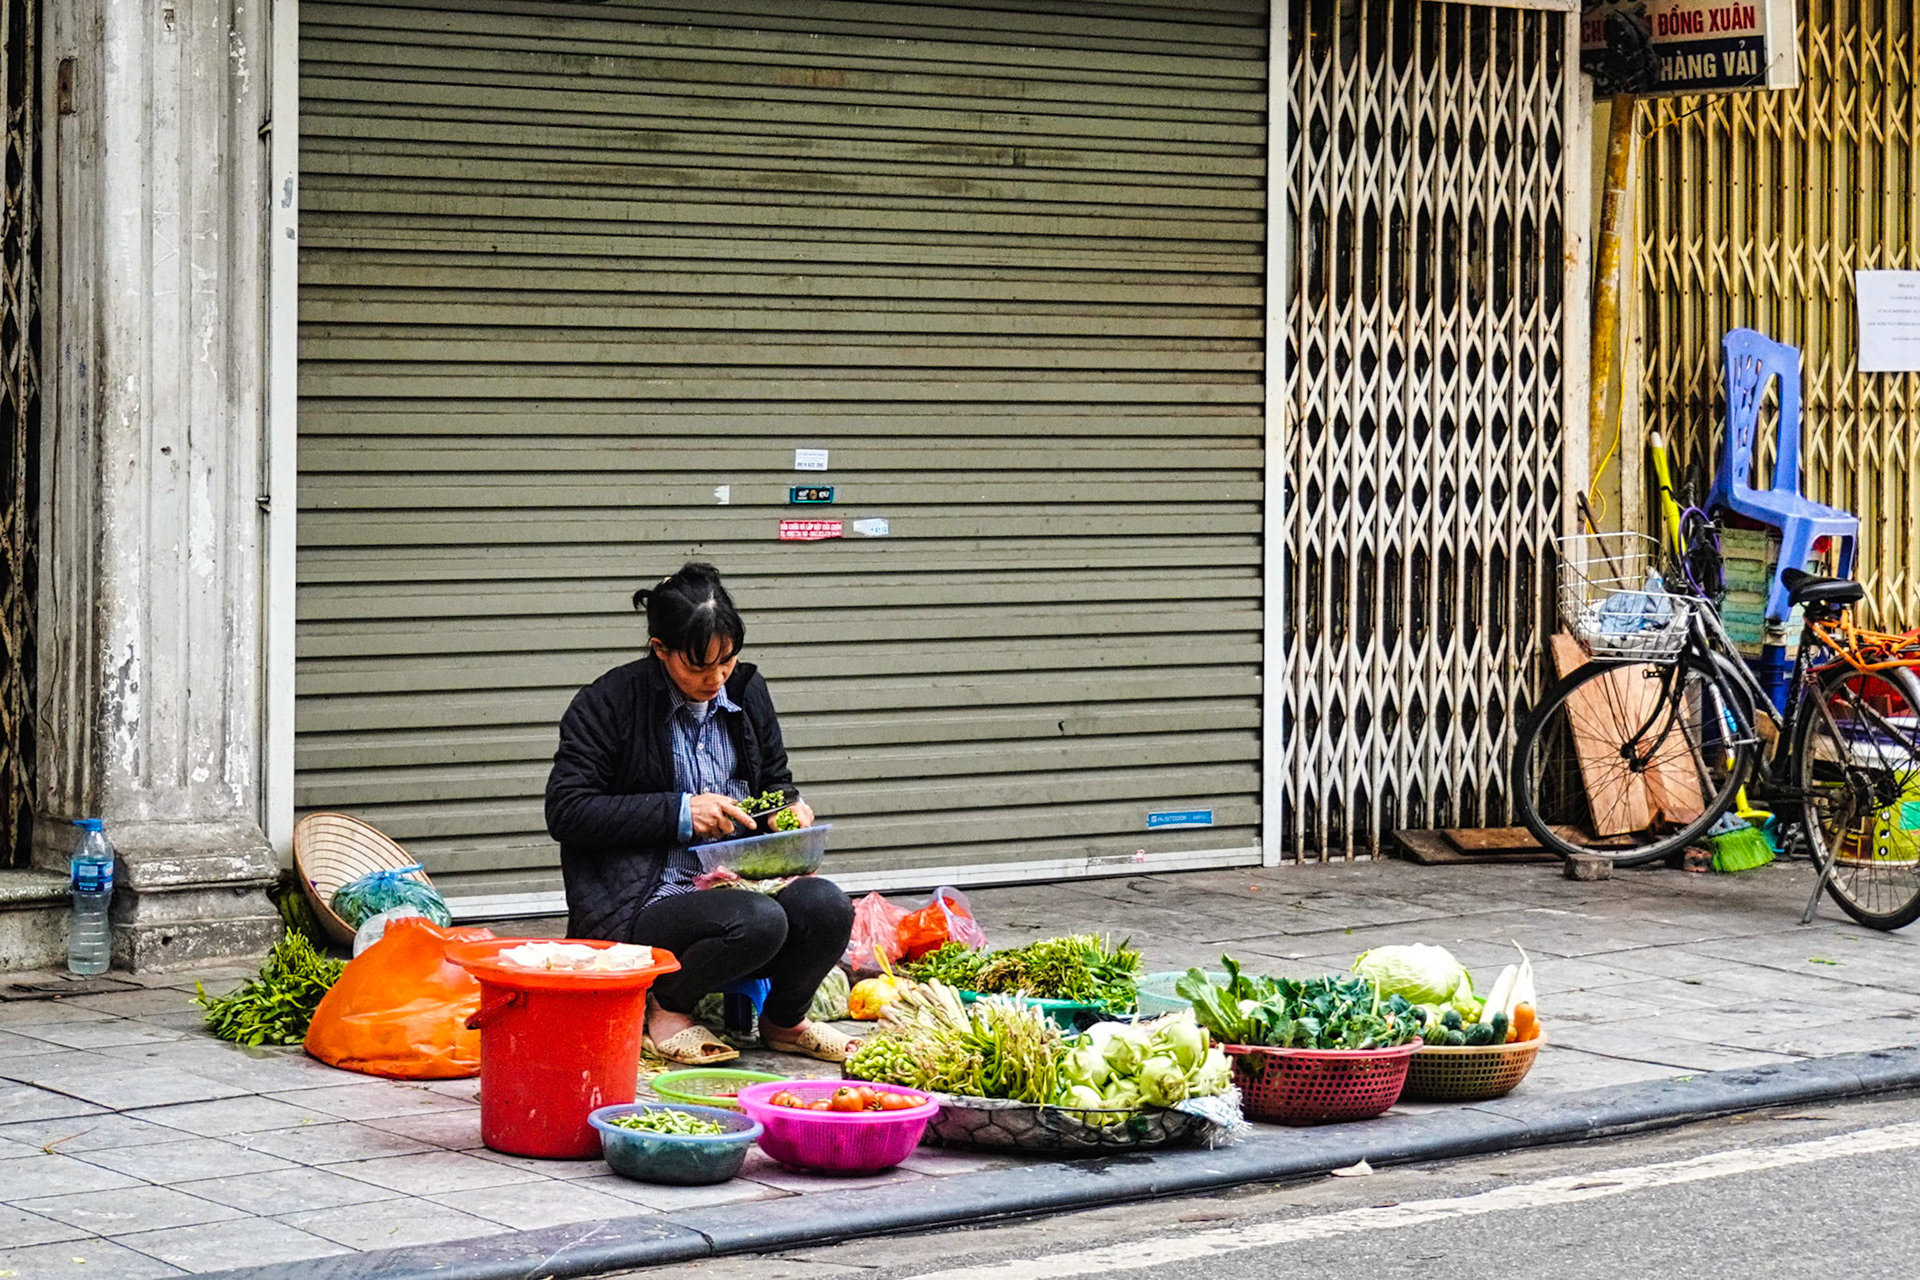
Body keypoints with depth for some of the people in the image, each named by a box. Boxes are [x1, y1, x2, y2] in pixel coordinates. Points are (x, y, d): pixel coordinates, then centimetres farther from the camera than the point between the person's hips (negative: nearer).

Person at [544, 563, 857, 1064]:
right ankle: (666, 1007, -4)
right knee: (758, 921, -35)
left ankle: (784, 1021, 6)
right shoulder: (609, 703, -6)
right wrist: (679, 812, -16)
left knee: (826, 905, -26)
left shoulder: (745, 692, 11)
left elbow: (776, 779, 26)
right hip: (646, 906, -6)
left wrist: (790, 808, 0)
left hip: (736, 885, 6)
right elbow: (565, 811, -11)